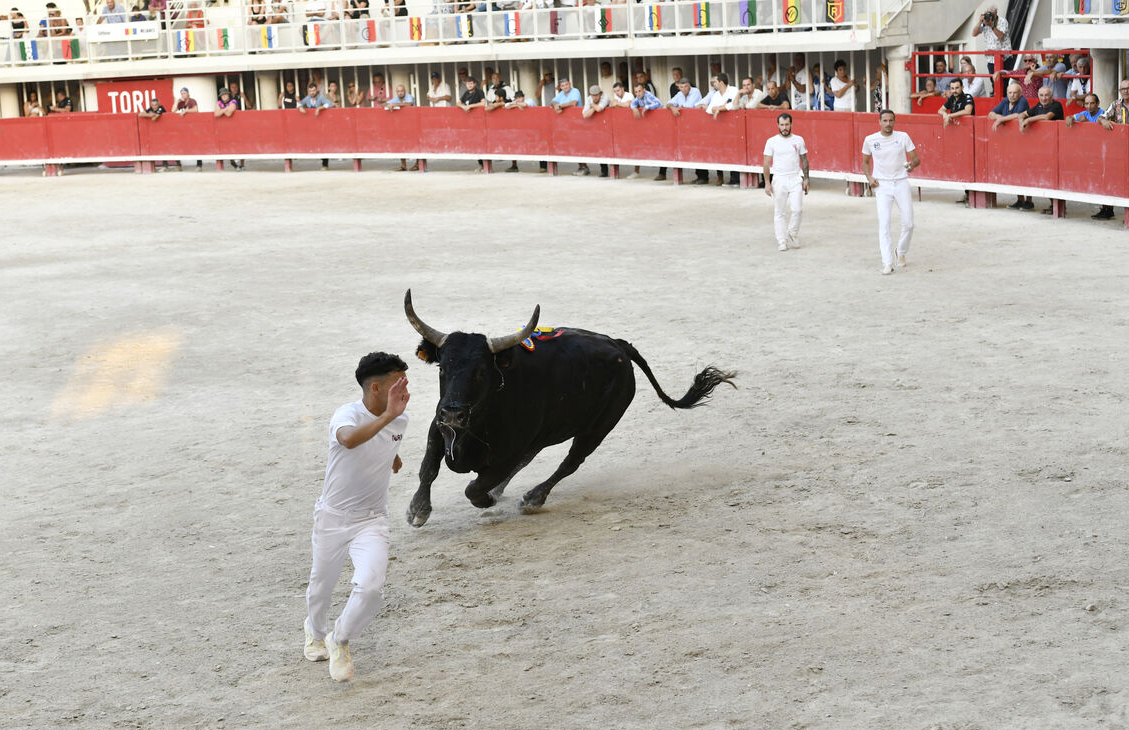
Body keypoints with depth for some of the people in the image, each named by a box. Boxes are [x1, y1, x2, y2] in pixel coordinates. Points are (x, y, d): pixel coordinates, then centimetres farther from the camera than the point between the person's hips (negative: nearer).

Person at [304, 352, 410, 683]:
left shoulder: (400, 420, -4)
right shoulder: (348, 414, -23)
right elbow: (349, 439, -49)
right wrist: (387, 415, -54)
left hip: (371, 520, 3)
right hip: (332, 516, -2)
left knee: (370, 588, -18)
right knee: (321, 587, 18)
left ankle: (340, 640, 10)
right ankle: (316, 631, 52)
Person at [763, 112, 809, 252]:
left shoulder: (798, 140, 5)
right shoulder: (772, 142, 0)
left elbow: (804, 161, 11)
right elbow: (767, 163, 1)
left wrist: (806, 179, 4)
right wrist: (767, 183, -6)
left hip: (795, 179, 1)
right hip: (779, 179, -1)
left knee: (797, 209, -10)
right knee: (780, 212, 2)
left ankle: (793, 234, 12)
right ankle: (782, 241, 8)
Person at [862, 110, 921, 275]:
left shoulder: (903, 137, 0)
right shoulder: (870, 140, 1)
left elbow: (916, 158, 2)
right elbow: (866, 162, 15)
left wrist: (912, 164, -21)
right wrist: (869, 177, -3)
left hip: (901, 183, 1)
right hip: (882, 185, -1)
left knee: (908, 223, 0)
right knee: (884, 224, -12)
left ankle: (901, 252, 27)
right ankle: (887, 263, -15)